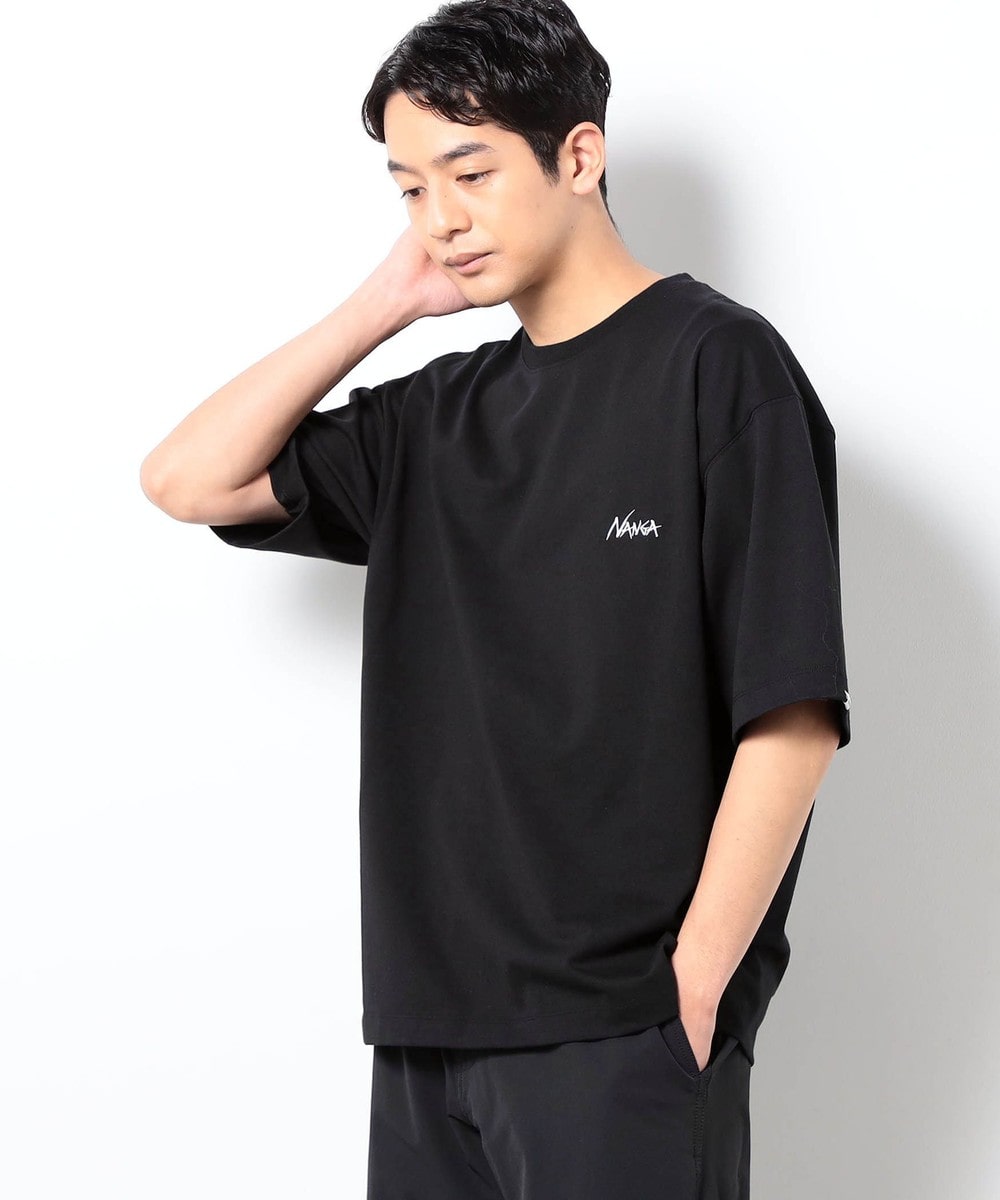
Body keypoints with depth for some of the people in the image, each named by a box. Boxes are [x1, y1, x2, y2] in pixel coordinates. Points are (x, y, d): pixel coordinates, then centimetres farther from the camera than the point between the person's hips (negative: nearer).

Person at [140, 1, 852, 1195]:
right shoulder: (442, 416, 13)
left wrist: (693, 986, -14)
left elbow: (793, 717, -11)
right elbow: (188, 481, 10)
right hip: (432, 1019, 6)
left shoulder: (715, 365, -5)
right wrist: (380, 305, 5)